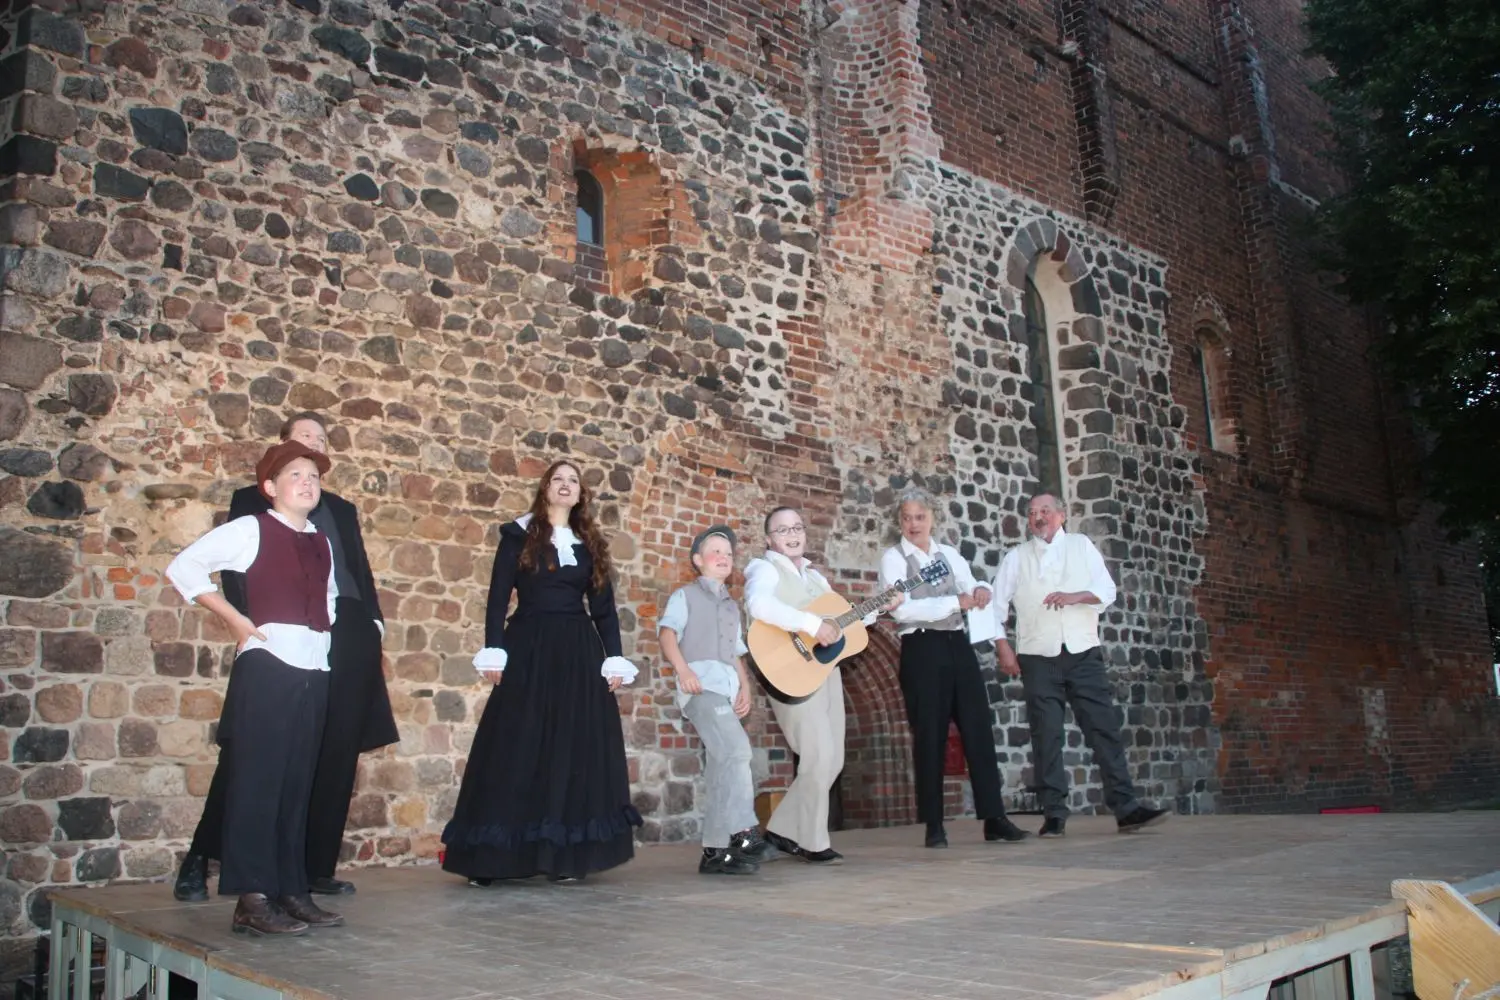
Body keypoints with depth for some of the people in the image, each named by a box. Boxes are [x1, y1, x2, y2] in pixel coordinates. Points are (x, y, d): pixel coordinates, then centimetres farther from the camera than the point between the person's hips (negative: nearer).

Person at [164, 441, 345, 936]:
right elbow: (183, 567, -5)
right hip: (267, 666, -6)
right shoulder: (251, 529, 0)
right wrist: (238, 622, -8)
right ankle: (253, 900, -4)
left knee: (297, 784, 8)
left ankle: (291, 890, 14)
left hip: (314, 671, 6)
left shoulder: (321, 541, 18)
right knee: (257, 781, -6)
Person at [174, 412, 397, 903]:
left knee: (336, 756, 1)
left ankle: (318, 868, 8)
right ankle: (198, 861, 9)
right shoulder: (253, 501, 14)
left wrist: (374, 620, 5)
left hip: (347, 641, 4)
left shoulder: (342, 509, 24)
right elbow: (235, 572, 5)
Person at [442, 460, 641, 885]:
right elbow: (499, 595, -1)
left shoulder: (590, 544, 14)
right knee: (515, 747, -4)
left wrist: (613, 658, 3)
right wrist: (493, 649, -12)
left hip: (578, 651, 3)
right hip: (528, 647, -3)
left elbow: (604, 606, 12)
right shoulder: (519, 535, 5)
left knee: (575, 748, 2)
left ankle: (567, 855, 8)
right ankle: (488, 858, 2)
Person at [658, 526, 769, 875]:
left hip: (727, 687, 7)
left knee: (721, 765, 2)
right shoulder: (685, 595, 10)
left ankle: (715, 850, 4)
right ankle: (741, 831, -27)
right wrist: (682, 669, -23)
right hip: (700, 682, -7)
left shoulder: (732, 605, 29)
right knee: (736, 748, -26)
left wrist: (745, 688, 10)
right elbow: (667, 632, -6)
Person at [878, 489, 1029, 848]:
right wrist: (955, 602, -18)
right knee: (930, 736, 0)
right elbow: (901, 609, -14)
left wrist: (980, 591, -16)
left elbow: (971, 591, 9)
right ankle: (934, 826, 9)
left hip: (958, 645, 4)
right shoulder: (893, 558, 0)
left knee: (979, 729, 1)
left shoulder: (950, 555, 16)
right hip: (922, 650, -4)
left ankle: (995, 818, 7)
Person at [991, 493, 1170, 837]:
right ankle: (1054, 815, 4)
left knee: (1104, 728, -4)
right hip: (1038, 658, 0)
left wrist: (1076, 596, -15)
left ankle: (1126, 808, -3)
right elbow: (997, 605, 9)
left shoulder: (1082, 545, 12)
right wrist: (1003, 647, -3)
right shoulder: (1016, 557, 12)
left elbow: (1107, 590, 3)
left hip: (1083, 654, 0)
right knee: (1046, 737, -1)